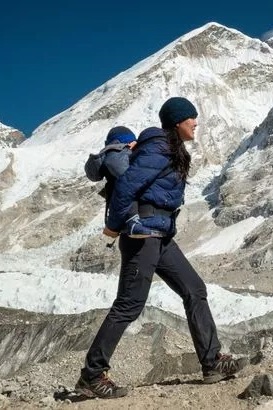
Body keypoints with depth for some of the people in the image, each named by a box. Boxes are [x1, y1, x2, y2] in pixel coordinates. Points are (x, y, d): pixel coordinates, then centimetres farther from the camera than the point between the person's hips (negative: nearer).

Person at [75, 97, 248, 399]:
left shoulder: (172, 150, 18)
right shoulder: (160, 149, -13)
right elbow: (126, 185, -20)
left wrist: (120, 225, 13)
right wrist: (115, 226, -11)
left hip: (160, 235, 10)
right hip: (144, 233, -10)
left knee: (194, 290, 8)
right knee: (129, 305, -7)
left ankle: (212, 363, 13)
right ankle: (91, 375, 2)